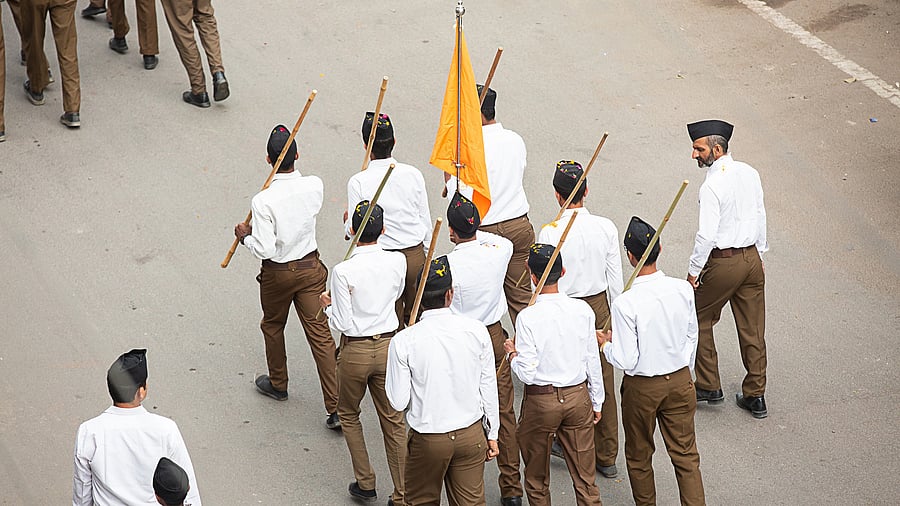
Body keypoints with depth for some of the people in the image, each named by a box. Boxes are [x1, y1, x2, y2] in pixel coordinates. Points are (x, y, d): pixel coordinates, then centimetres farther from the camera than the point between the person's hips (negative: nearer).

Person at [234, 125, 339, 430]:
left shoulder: (263, 201, -25)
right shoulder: (315, 186, -12)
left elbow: (264, 249, -23)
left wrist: (245, 236, -4)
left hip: (277, 273, -3)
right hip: (310, 267, 3)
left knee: (273, 326, 25)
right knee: (320, 335, 3)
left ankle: (278, 384, 45)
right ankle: (335, 408, -1)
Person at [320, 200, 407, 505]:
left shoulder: (343, 272, -21)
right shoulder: (397, 262, -9)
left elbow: (342, 323, -16)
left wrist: (328, 306, 3)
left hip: (355, 351, -3)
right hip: (388, 347, 3)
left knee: (348, 414, 22)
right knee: (393, 422, 13)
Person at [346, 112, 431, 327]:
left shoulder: (358, 182, -13)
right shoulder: (413, 174, -4)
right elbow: (426, 221, 3)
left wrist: (347, 222, 15)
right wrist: (427, 256, 18)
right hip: (416, 255, 2)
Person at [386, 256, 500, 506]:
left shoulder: (403, 341, -16)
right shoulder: (476, 331, -10)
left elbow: (398, 402, -11)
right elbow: (488, 387, 0)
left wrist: (389, 383, 10)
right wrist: (491, 434, 11)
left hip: (427, 439, -2)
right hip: (472, 435, 2)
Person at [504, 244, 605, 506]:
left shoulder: (528, 317, -19)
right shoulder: (582, 310, -7)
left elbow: (527, 373, -19)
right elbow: (593, 362, 1)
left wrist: (512, 353, 1)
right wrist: (597, 402, 13)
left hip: (540, 401, -3)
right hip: (579, 396, 3)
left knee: (536, 479, 16)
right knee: (584, 477, 11)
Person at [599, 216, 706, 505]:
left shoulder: (625, 304, -25)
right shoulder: (683, 290, -12)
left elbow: (626, 360, -20)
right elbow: (692, 338, 4)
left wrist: (605, 344, 0)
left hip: (642, 387, -3)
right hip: (680, 382, 3)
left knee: (639, 457, 18)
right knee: (686, 455, 12)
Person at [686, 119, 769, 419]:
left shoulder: (713, 186, -20)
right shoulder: (749, 173, 1)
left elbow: (707, 235, -21)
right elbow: (760, 217, 10)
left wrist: (694, 271, -11)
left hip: (723, 262, -7)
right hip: (752, 258, 7)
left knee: (700, 319, 14)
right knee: (752, 329, 12)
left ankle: (709, 386, 20)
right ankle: (755, 396, 18)